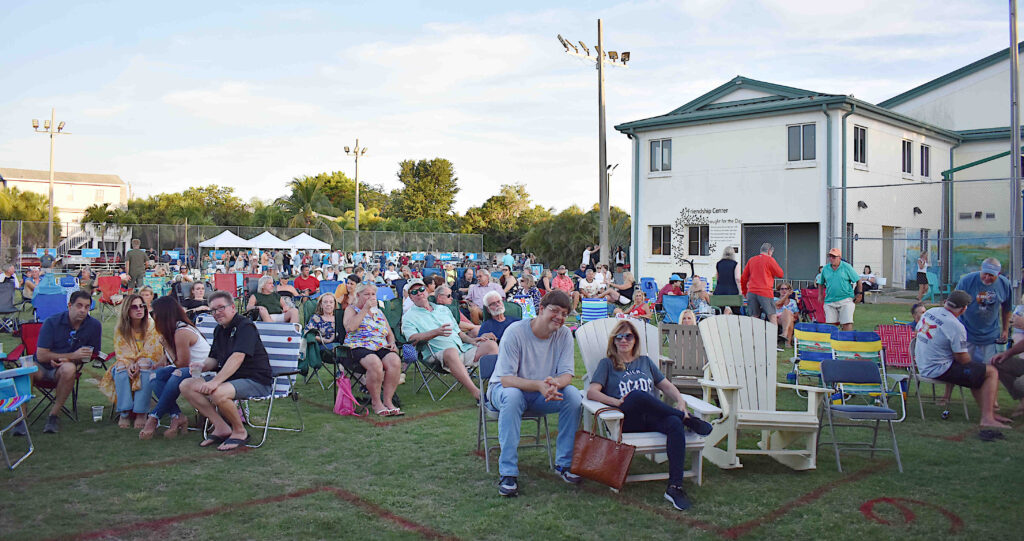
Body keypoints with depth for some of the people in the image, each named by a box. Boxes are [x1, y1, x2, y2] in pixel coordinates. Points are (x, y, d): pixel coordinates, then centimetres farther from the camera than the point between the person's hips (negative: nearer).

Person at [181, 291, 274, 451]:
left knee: (217, 393, -36)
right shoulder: (219, 330, 14)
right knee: (186, 385, -5)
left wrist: (215, 381, -34)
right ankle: (221, 427, -5)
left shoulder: (245, 326, -14)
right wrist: (203, 366, -2)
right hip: (228, 378, 9)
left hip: (256, 381, -9)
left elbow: (238, 358, -27)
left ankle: (240, 431, -10)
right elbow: (214, 358, 22)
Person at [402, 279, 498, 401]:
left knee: (491, 344, -14)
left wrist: (470, 339, 7)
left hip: (463, 348, 6)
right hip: (438, 353, -6)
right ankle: (476, 393, -43)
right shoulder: (409, 317, 10)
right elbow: (412, 338, -8)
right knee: (451, 351, -40)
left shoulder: (444, 309, 28)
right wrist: (436, 332, -22)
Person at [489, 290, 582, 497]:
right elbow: (506, 379, -26)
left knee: (573, 395, -23)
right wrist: (538, 385, -42)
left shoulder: (564, 334, -8)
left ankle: (564, 463, -8)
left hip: (542, 394, 4)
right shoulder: (515, 332, -22)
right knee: (512, 396, -38)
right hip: (504, 388, -3)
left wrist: (554, 384, -36)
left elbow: (566, 375, -11)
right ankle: (508, 473, -31)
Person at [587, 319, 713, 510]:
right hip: (627, 419, -3)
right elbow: (591, 392, 2)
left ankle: (675, 487, -35)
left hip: (654, 418, 3)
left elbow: (667, 386, 23)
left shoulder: (645, 362, 28)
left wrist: (680, 402, 1)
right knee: (637, 395, -36)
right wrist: (617, 402, -15)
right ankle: (688, 419, -19)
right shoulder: (607, 364, 16)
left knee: (675, 423, -32)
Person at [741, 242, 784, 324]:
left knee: (753, 317, 6)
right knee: (772, 317, 0)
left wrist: (744, 292, 24)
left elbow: (743, 278, 16)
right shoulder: (770, 260, -1)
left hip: (751, 292, 4)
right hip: (765, 292, -4)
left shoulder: (751, 260, 14)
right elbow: (780, 274, 5)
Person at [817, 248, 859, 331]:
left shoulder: (847, 267, 0)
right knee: (830, 324, 2)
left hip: (845, 300, -3)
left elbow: (857, 280, 5)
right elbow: (821, 283, 22)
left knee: (847, 323, -9)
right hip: (830, 301, 3)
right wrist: (820, 295, 14)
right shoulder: (825, 269, 8)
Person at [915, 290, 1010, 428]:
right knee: (992, 372, -5)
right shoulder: (956, 326, -21)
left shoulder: (929, 312, 3)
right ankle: (987, 417, -7)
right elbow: (963, 359, -15)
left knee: (976, 372, 25)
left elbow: (918, 332, 20)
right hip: (940, 370, -9)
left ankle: (989, 412, 27)